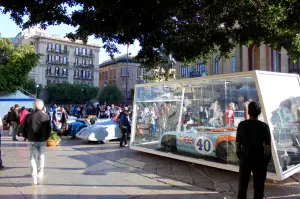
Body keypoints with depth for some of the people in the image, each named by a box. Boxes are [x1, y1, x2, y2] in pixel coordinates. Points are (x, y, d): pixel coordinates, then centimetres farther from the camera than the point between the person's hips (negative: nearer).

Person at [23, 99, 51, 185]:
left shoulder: (29, 116, -8)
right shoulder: (46, 116, -7)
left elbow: (25, 129, -2)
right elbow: (49, 129, -2)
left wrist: (27, 137, 14)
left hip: (32, 140, -1)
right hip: (42, 140, 1)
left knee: (33, 157, 5)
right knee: (41, 156, 18)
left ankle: (34, 177, -4)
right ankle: (40, 172, 30)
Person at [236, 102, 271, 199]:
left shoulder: (241, 125, -7)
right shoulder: (264, 126, -12)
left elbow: (238, 143, -2)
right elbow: (267, 146, -11)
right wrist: (267, 159, 3)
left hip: (245, 158, 2)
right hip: (259, 159, -2)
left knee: (242, 185, 16)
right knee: (258, 186, 12)